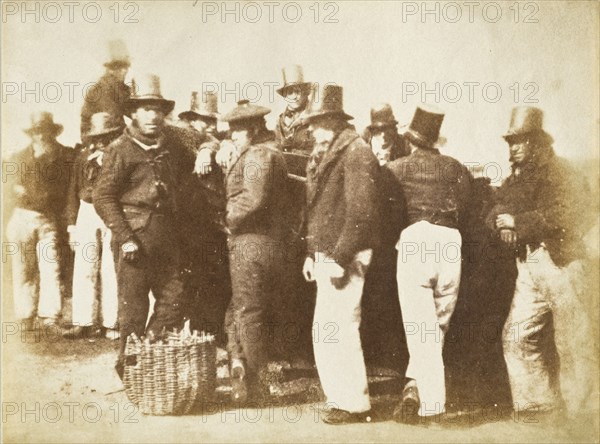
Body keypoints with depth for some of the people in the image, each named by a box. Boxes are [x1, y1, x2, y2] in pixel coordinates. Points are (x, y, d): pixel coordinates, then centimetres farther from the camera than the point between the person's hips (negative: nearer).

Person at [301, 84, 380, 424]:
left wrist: (340, 258, -21)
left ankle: (355, 404, 6)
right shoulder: (324, 154, 17)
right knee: (327, 330, 12)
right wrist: (313, 253, 15)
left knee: (340, 329, -6)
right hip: (326, 256, 10)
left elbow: (361, 212, -20)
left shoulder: (356, 153, -12)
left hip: (344, 258, -10)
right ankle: (342, 398, 23)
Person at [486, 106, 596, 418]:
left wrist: (518, 222, -16)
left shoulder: (560, 172, -7)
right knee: (517, 337, 7)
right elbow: (496, 211, 13)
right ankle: (537, 405, 18)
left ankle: (581, 413, 9)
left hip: (560, 261, -8)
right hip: (528, 266, 8)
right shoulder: (516, 178, 17)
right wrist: (502, 224, -10)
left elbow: (563, 216, -20)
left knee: (572, 344, -3)